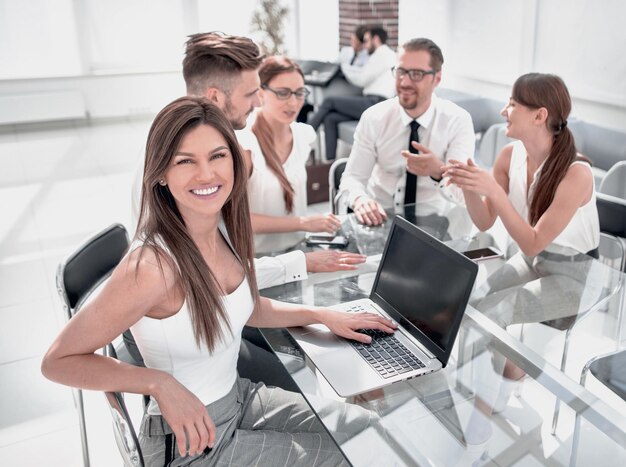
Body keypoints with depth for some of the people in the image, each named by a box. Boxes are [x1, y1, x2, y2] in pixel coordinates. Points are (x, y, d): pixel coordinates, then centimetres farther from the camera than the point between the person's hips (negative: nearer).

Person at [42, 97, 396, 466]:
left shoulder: (225, 228, -8)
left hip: (239, 396, 7)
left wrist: (324, 315, 2)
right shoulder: (152, 264, -31)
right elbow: (59, 361, -21)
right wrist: (160, 383, -33)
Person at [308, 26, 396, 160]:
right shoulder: (385, 55, 23)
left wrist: (344, 67, 5)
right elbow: (362, 73, 19)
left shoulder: (382, 54, -6)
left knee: (329, 101, -6)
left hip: (375, 103, -9)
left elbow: (361, 80, -10)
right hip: (373, 103, 9)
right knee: (330, 118, -2)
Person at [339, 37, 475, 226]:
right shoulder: (373, 118, -3)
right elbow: (352, 177, -5)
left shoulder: (458, 120, -7)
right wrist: (360, 200, -29)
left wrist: (438, 171, -39)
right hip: (381, 217, 1)